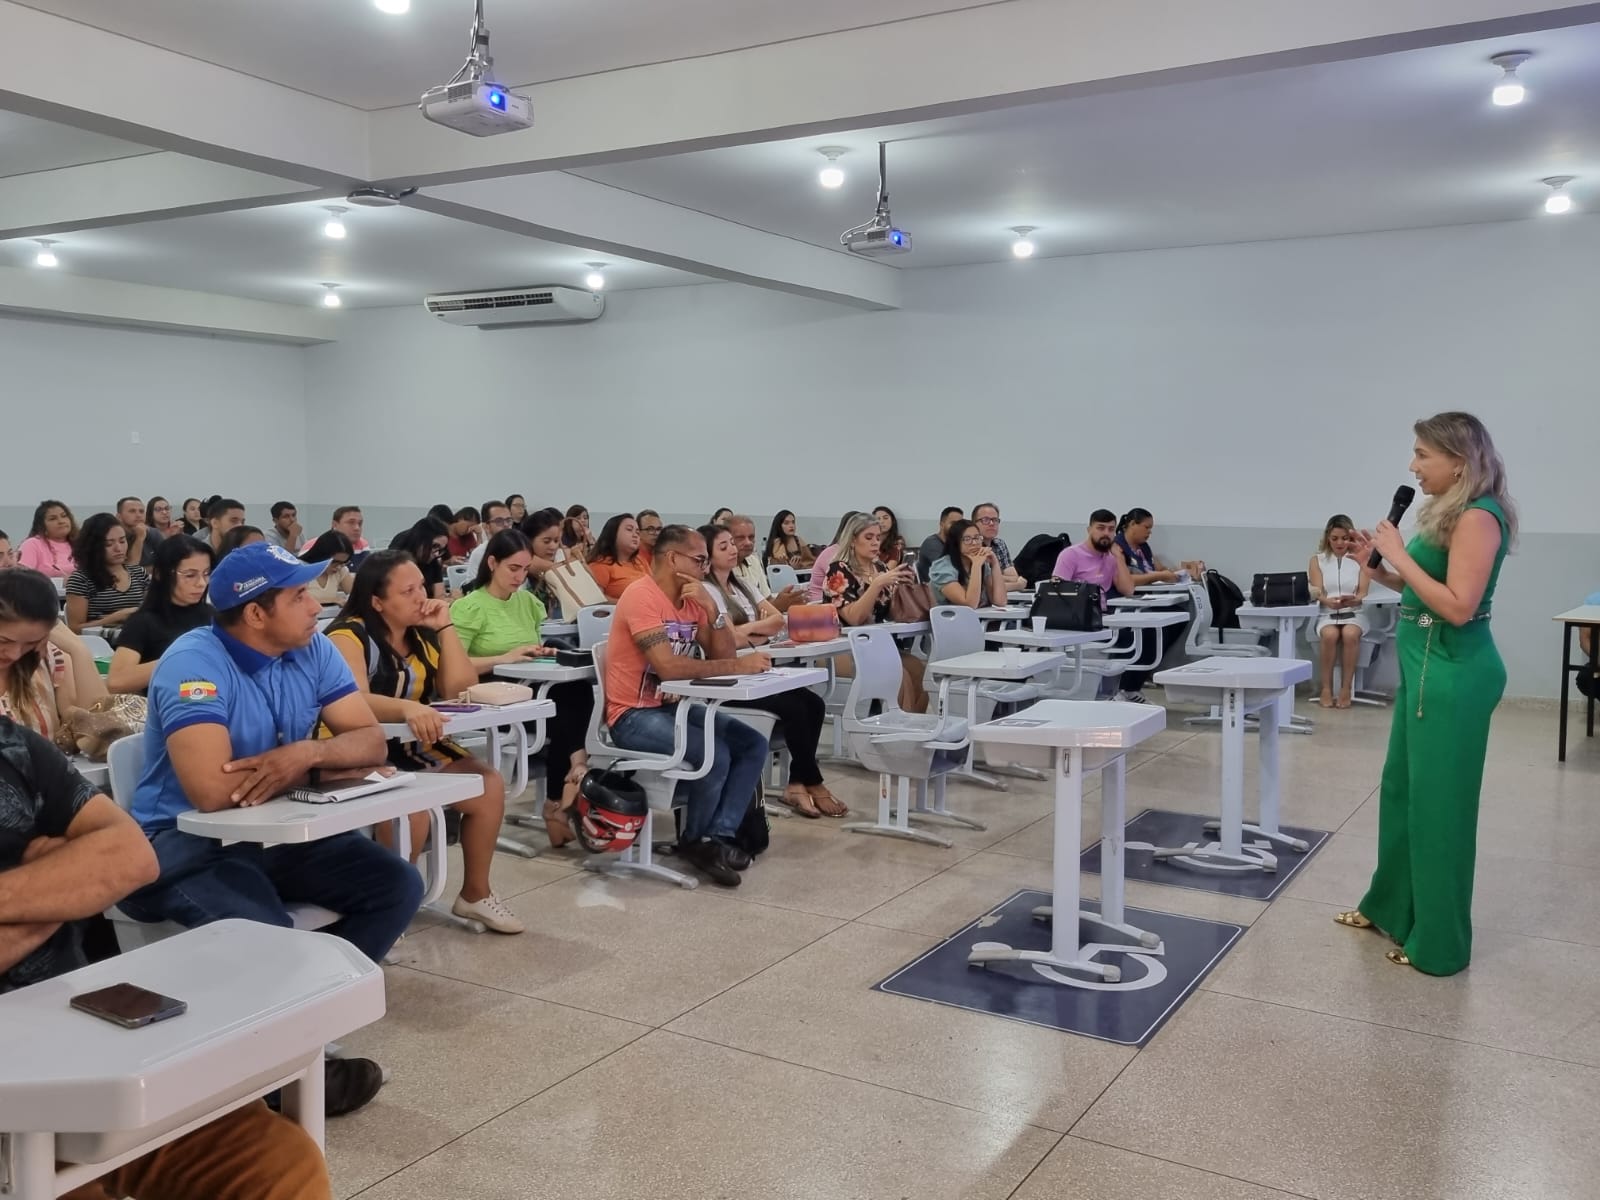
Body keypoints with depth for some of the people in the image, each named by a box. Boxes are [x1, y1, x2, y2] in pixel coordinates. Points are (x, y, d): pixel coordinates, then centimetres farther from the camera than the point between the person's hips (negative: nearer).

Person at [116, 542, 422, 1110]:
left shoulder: (313, 651, 0)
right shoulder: (194, 662, -21)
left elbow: (372, 741, -2)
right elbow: (212, 791, -32)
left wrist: (307, 753, -25)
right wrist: (322, 764, -16)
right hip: (187, 841, -7)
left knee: (397, 885, -10)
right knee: (263, 933, -32)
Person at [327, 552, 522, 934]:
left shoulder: (421, 634, 7)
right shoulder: (350, 636, -15)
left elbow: (460, 688, -1)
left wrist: (444, 627, -7)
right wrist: (407, 708, -51)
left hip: (413, 746, 7)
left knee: (488, 784, -8)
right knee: (412, 804, -33)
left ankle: (475, 893, 7)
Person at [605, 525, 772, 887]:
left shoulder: (691, 599, 7)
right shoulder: (642, 597, -18)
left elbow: (723, 657, 4)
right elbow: (667, 666, -29)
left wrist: (712, 608, -10)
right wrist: (739, 666, -24)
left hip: (674, 706, 9)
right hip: (634, 715, -9)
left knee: (753, 744, -4)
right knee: (716, 755, -26)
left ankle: (718, 837, -6)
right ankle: (696, 840, 0)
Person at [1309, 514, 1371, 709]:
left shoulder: (1360, 559, 7)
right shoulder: (1317, 560, 8)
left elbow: (1363, 593, -2)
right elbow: (1316, 592, -3)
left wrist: (1353, 600, -27)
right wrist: (1328, 601, -27)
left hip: (1355, 613, 0)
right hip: (1327, 614, 0)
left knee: (1350, 634, -34)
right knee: (1330, 635, -33)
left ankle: (1346, 689, -24)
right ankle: (1326, 688, -22)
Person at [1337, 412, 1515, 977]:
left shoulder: (1477, 517, -17)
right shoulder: (1450, 513, 11)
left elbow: (1458, 607, -24)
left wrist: (1400, 556, -18)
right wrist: (1379, 566, 3)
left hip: (1453, 673, -10)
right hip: (1426, 667, 10)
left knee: (1438, 803, 1)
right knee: (1402, 790, 19)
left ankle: (1438, 942, 15)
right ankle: (1391, 906, 36)